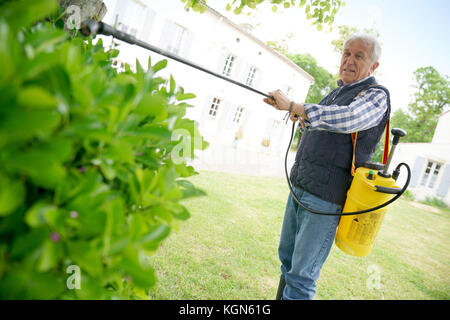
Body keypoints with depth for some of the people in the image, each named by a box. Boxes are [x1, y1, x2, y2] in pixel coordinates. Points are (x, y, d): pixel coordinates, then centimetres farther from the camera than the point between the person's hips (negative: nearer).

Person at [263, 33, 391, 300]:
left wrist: (292, 105, -27)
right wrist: (301, 120, 11)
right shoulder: (336, 93, 19)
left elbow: (348, 118, -30)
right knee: (288, 257, 18)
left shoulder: (376, 95, -7)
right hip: (299, 188, 8)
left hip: (326, 198, -8)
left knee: (301, 274, -5)